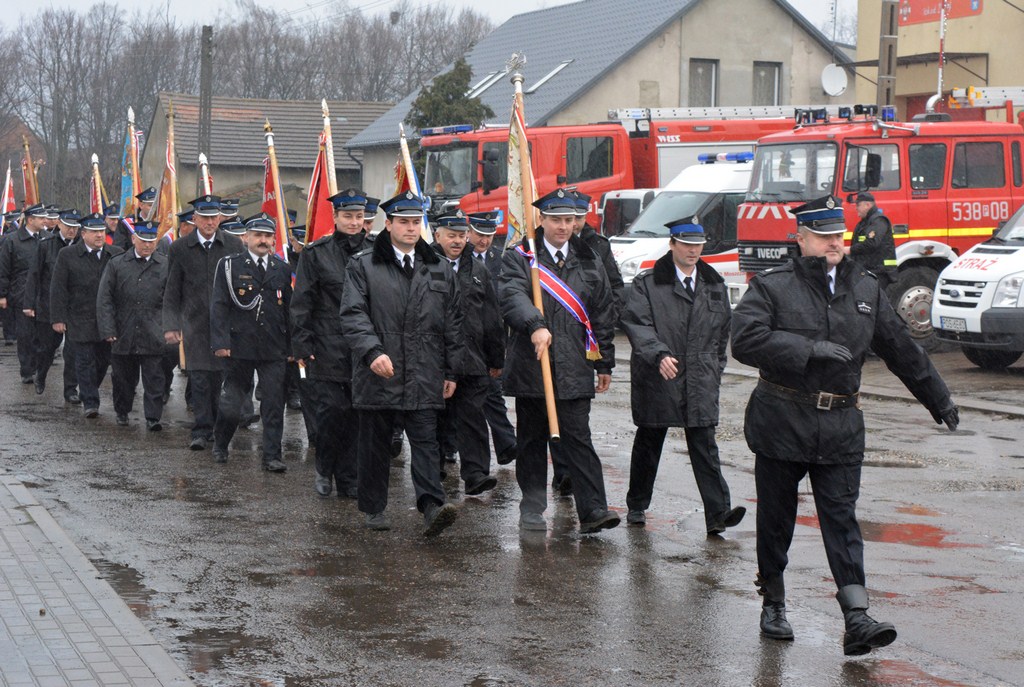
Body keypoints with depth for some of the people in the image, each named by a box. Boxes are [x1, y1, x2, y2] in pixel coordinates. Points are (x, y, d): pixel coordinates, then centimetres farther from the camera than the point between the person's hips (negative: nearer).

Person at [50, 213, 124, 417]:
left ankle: (88, 392, 32)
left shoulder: (116, 255, 4)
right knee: (85, 361, -3)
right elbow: (58, 289, -2)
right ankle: (90, 402, 2)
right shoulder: (67, 255, -2)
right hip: (81, 321, -3)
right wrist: (58, 318, -7)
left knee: (104, 360, 10)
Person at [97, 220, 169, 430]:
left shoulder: (165, 266, 5)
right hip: (123, 335, 1)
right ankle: (122, 412, 29)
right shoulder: (116, 264, 5)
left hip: (153, 336, -1)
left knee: (154, 379, -5)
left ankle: (153, 417, -1)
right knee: (123, 378, 11)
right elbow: (104, 300, 2)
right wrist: (108, 330, -6)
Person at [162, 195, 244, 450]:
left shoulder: (233, 245, 3)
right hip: (195, 323, -1)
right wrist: (171, 325, -4)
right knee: (199, 379, -6)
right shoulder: (180, 248, 1)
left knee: (219, 378, 6)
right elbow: (171, 292, 4)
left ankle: (212, 425, 21)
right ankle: (201, 431, -2)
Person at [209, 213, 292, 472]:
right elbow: (218, 306, -3)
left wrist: (292, 347, 9)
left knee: (274, 404, -1)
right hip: (240, 346, -2)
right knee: (232, 402, 6)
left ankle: (272, 456, 5)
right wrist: (220, 342, -12)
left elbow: (290, 310, 13)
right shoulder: (230, 266, 1)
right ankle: (220, 444, 28)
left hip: (274, 350, 2)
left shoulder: (283, 270, 11)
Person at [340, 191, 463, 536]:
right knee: (375, 443, 7)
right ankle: (374, 508, 18)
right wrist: (372, 351, -22)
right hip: (377, 375, -1)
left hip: (423, 377, 2)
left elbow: (452, 323, 14)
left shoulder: (439, 270, 12)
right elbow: (353, 315, -7)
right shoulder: (362, 266, 2)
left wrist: (451, 371, 10)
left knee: (425, 441, -6)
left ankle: (432, 505, -13)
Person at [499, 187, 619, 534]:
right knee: (532, 440, 8)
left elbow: (603, 314, 15)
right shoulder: (519, 257, 3)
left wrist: (604, 363, 12)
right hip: (530, 367, -1)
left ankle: (593, 510, -8)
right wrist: (535, 326, -34)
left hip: (574, 370, 1)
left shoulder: (589, 261, 12)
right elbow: (512, 295, -16)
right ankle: (532, 508, 18)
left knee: (578, 439, -5)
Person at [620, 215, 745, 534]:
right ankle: (636, 506, 26)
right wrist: (659, 354, -28)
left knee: (705, 447, -5)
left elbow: (723, 331, 20)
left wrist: (715, 368, 14)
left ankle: (718, 514, -11)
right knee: (648, 445, 11)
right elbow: (636, 323, -13)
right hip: (656, 381, -2)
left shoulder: (715, 286, 12)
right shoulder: (647, 284, -2)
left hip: (701, 384, 2)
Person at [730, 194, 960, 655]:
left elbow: (900, 349, 19)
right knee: (776, 518, 8)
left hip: (841, 427, 2)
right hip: (781, 422, -2)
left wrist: (938, 399, 23)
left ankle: (857, 618, -10)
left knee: (842, 519, -3)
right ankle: (773, 604, 23)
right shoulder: (772, 287, -4)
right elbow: (746, 340, -19)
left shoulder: (865, 289, 10)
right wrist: (811, 349, -22)